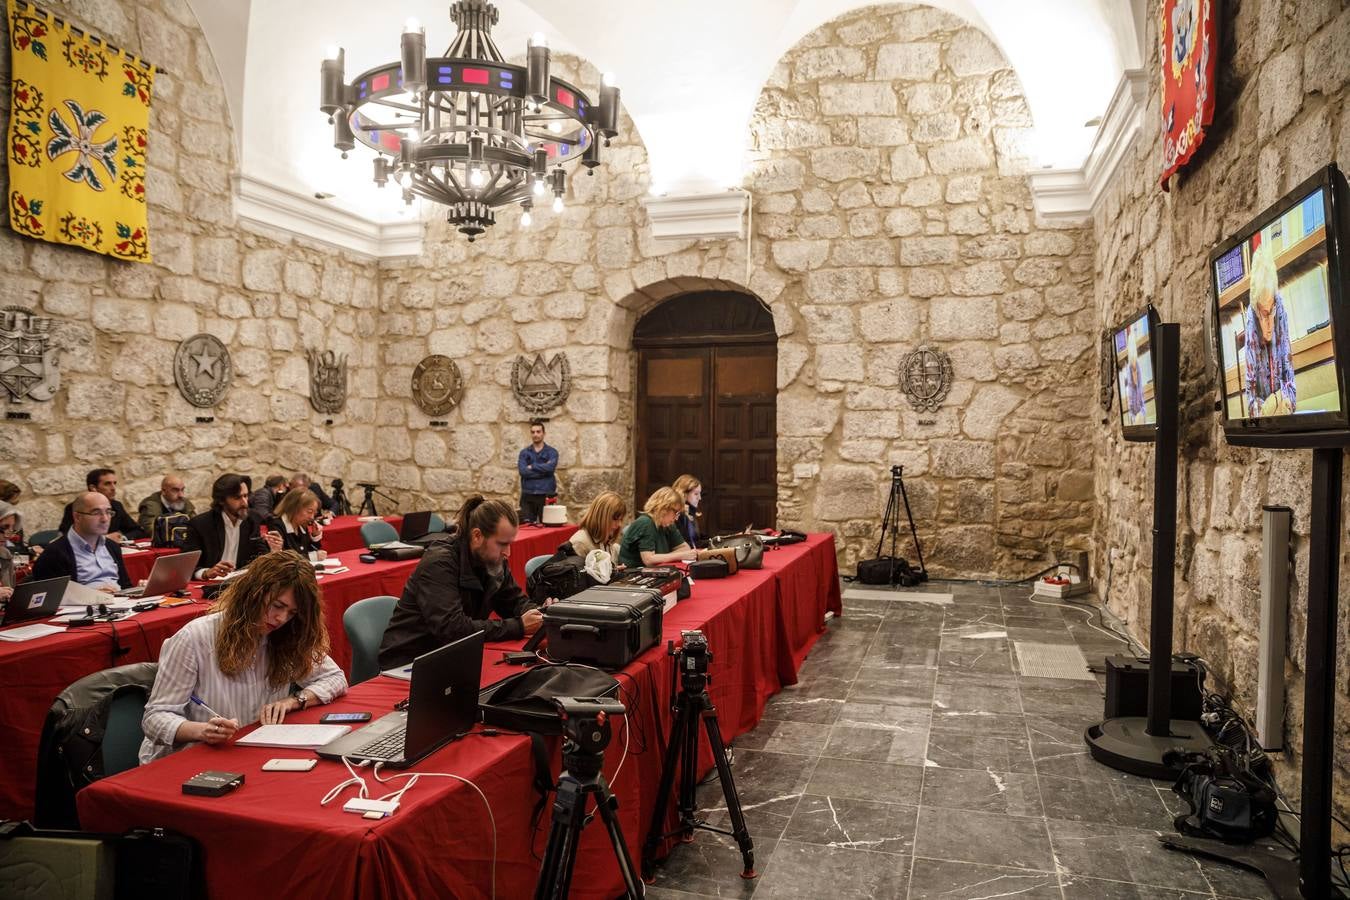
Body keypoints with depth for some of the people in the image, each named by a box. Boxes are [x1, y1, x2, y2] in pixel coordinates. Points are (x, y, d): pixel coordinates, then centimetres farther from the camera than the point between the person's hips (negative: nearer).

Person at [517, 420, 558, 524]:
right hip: (528, 496, 2)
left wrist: (531, 466, -7)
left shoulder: (552, 452, 5)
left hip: (546, 495, -2)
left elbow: (550, 468, -16)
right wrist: (543, 469, -8)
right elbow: (523, 471, -8)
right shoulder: (524, 453, 9)